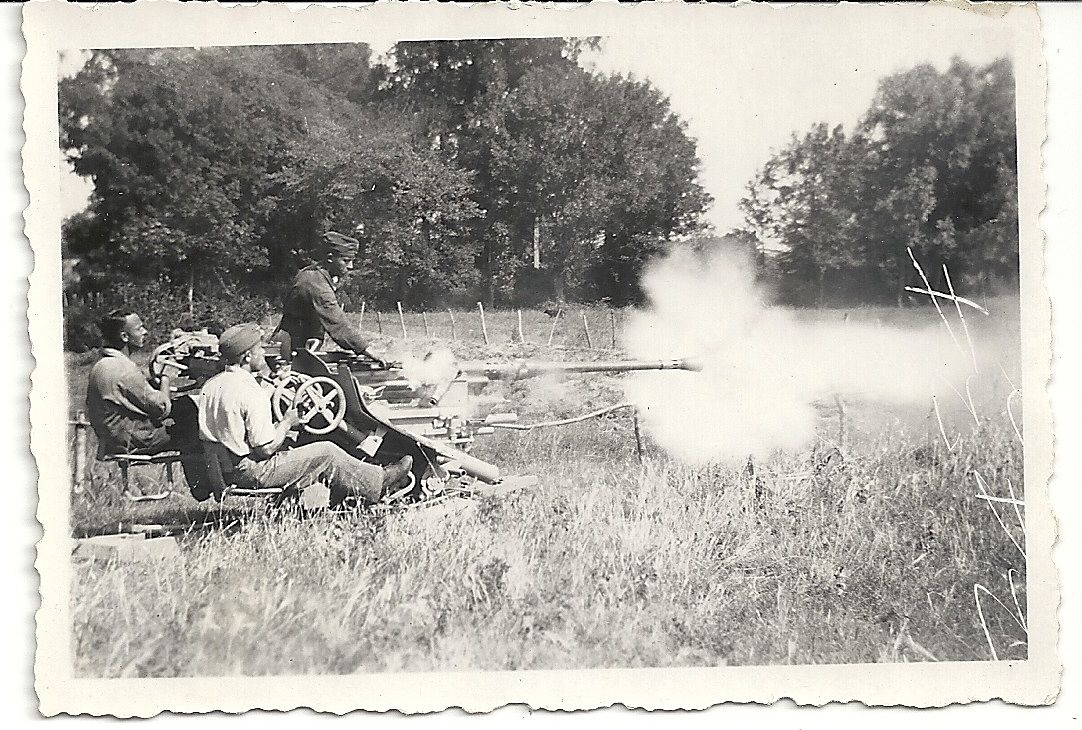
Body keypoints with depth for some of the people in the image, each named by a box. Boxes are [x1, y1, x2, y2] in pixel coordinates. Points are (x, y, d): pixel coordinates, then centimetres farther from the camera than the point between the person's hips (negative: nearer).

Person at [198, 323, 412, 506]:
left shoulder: (211, 385, 5)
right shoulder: (252, 393, -23)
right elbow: (265, 448, -22)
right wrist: (287, 422, -5)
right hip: (249, 473, -9)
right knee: (327, 453, 0)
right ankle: (379, 482, 17)